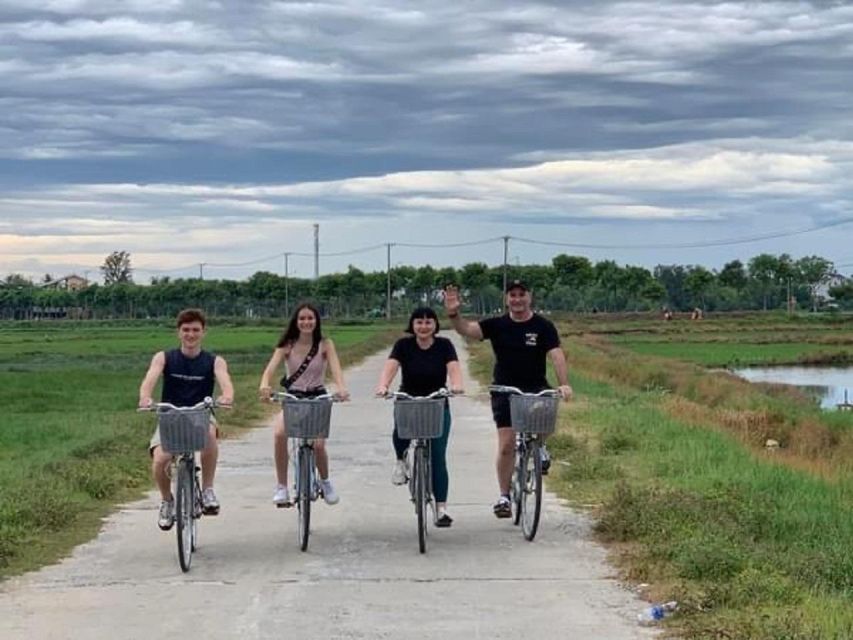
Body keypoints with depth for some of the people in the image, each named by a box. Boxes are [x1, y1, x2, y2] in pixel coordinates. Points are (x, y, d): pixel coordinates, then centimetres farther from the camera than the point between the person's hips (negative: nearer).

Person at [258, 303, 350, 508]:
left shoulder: (325, 344, -5)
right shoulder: (287, 346, -4)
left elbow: (335, 368, -19)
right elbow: (271, 367, -19)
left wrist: (341, 388, -41)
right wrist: (264, 385, -42)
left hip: (318, 398, -1)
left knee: (318, 444, -19)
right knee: (279, 434, -28)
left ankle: (325, 481, 14)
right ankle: (281, 487, -14)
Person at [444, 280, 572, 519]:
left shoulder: (543, 326, -3)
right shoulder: (497, 325, 1)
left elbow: (556, 355, -13)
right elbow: (467, 329, -10)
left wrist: (563, 384, -27)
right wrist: (454, 314, -30)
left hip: (535, 388, 0)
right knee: (506, 445, -4)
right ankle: (504, 496, 7)